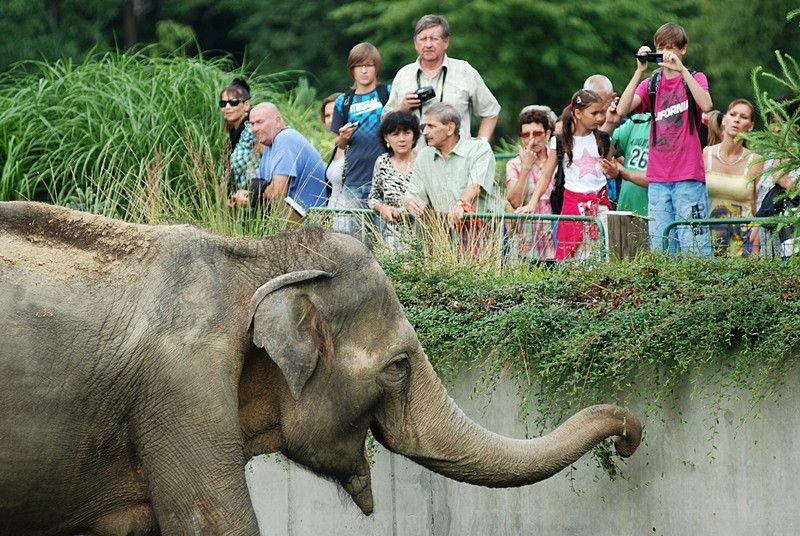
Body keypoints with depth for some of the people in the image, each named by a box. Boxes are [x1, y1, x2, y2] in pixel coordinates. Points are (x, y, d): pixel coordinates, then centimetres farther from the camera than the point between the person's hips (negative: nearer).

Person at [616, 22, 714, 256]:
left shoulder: (694, 79, 5)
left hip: (689, 177, -4)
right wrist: (639, 72, -8)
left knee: (694, 246, -9)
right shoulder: (651, 84, 14)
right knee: (660, 248, 2)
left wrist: (681, 69, -19)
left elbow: (706, 105, -18)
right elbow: (622, 109, -3)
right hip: (658, 179, 4)